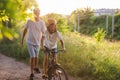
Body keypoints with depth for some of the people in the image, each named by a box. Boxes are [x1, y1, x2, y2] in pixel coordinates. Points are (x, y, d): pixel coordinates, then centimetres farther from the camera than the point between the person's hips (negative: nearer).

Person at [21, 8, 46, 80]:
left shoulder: (42, 23, -9)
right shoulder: (29, 21, -9)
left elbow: (43, 33, -5)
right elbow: (25, 30, 3)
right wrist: (22, 39, 8)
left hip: (37, 42, 2)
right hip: (30, 42, -2)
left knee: (36, 56, 19)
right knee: (32, 57, -9)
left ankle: (36, 67, 44)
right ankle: (32, 73, 2)